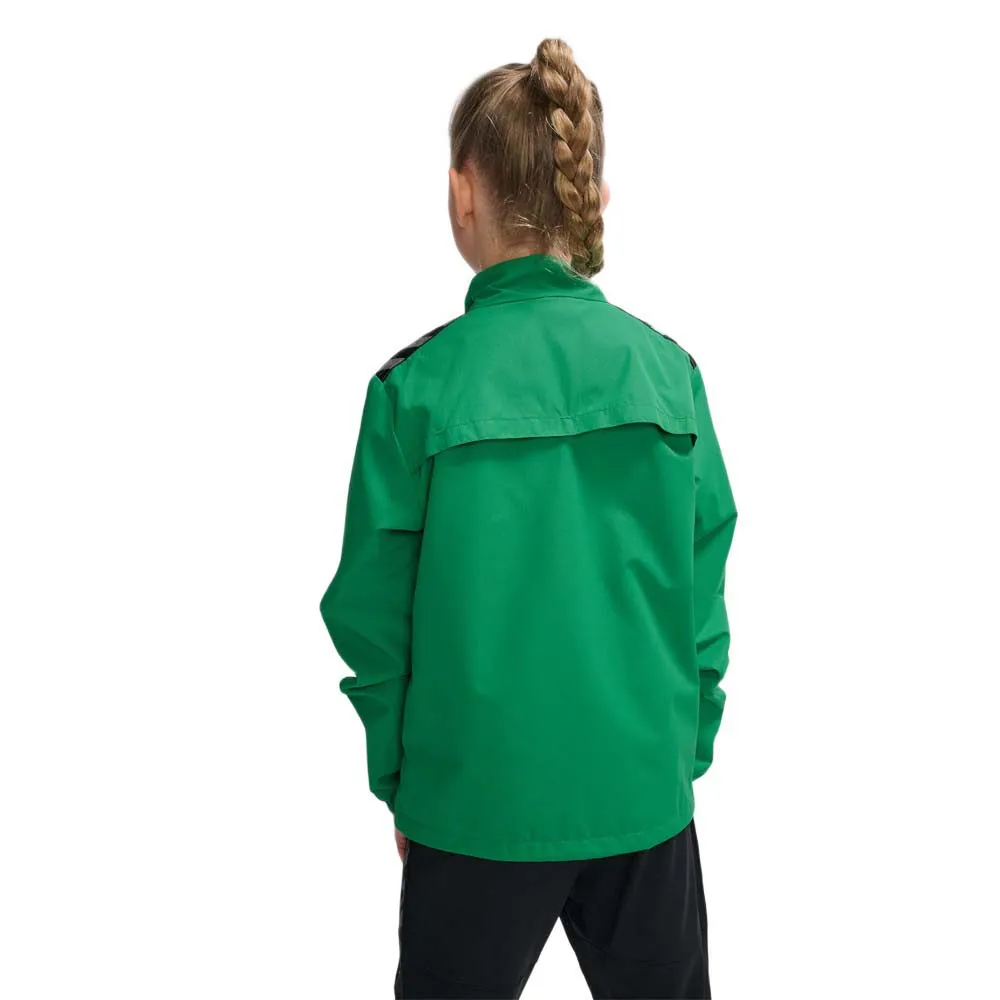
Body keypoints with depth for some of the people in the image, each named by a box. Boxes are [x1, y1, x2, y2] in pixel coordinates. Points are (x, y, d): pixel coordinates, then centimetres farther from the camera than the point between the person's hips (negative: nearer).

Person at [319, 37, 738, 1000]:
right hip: (646, 794, 3)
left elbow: (373, 614, -8)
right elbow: (705, 590, -1)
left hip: (480, 801, -2)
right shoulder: (668, 370, -7)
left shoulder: (419, 385, -14)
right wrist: (689, 751, 11)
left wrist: (397, 783, 6)